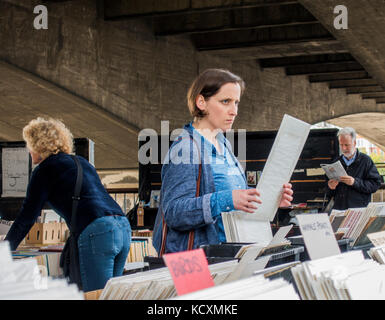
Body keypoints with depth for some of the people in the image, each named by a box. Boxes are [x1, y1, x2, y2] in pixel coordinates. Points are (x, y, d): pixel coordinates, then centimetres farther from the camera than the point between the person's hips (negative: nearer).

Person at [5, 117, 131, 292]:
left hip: (98, 232, -8)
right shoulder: (80, 162, 27)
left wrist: (5, 250, 15)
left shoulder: (44, 170, 4)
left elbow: (27, 215, 4)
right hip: (124, 227, 8)